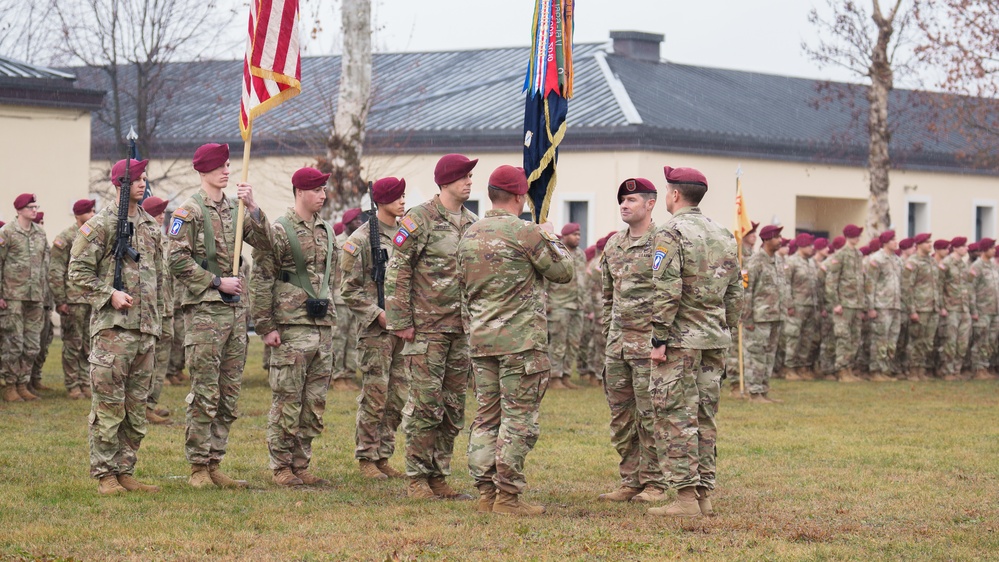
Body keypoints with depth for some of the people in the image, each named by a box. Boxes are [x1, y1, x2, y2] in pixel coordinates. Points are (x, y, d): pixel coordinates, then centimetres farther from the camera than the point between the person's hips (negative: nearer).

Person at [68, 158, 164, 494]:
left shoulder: (151, 226, 16)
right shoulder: (101, 225, -4)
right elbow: (79, 271, -7)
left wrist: (157, 318, 19)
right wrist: (110, 295, -16)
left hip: (146, 327, 7)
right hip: (113, 326, -7)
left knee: (137, 405, 8)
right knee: (109, 405, -7)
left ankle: (126, 471, 14)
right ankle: (105, 474, -3)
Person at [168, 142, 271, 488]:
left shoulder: (236, 209, 14)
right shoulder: (189, 211, -5)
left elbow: (264, 243, 4)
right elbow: (178, 261, -12)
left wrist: (253, 208, -9)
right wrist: (218, 282, -13)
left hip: (236, 309, 7)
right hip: (204, 309, -7)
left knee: (229, 394, 8)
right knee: (204, 394, -6)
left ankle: (215, 463, 14)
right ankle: (198, 468, -2)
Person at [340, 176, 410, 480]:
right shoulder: (362, 239, -5)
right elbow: (349, 288, -6)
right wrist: (377, 313, -14)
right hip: (374, 330, -6)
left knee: (398, 397, 7)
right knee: (374, 397, -5)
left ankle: (383, 457, 15)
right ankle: (367, 458, 2)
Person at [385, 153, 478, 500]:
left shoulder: (473, 224, 12)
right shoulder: (419, 220, -8)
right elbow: (397, 273, -9)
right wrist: (400, 321, -13)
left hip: (462, 329, 7)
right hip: (427, 328, -7)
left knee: (453, 407, 8)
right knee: (426, 404, -6)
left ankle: (439, 478, 15)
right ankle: (417, 479, 1)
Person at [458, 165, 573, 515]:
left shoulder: (469, 236, 11)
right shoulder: (526, 233, -11)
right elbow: (563, 271, -2)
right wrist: (553, 239, 14)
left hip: (481, 339, 7)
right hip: (521, 340, -7)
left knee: (486, 417, 11)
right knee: (519, 418, -3)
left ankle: (486, 492, 11)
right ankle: (507, 496, -5)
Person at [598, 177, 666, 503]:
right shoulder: (613, 245, 14)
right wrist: (608, 335, 17)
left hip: (649, 343, -7)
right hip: (618, 342, 7)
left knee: (650, 415, -4)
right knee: (621, 416, 8)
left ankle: (654, 484, 2)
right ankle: (630, 482, 15)